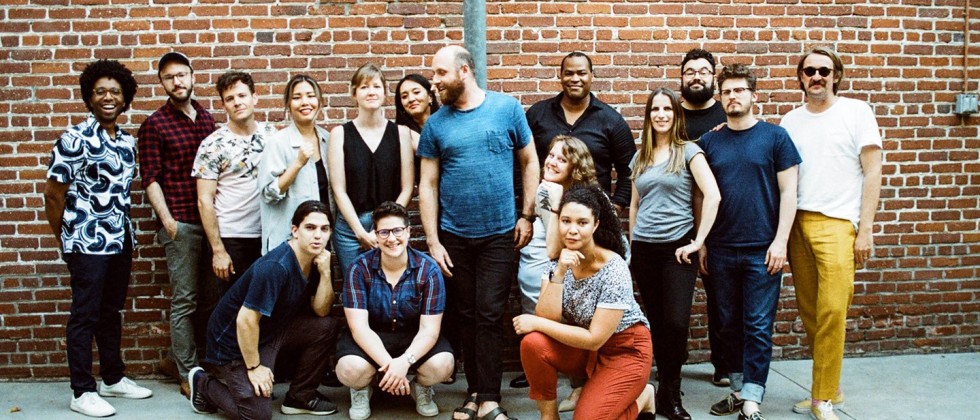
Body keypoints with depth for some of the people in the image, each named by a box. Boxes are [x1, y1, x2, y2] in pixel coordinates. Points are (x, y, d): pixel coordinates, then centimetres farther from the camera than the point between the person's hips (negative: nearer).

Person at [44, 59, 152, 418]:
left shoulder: (128, 141, 9)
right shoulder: (76, 139, -10)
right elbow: (53, 193, -8)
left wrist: (124, 229, 8)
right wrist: (64, 239, 0)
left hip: (120, 240, 6)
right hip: (88, 242, -6)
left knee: (111, 312, 17)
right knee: (85, 315, 2)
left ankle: (113, 378, 29)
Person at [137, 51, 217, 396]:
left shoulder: (207, 118, 13)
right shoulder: (155, 125, -2)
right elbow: (150, 178, -5)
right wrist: (166, 220, -14)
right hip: (180, 222, -5)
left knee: (210, 296, 10)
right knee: (185, 300, 0)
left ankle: (176, 359, 26)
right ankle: (188, 374, 11)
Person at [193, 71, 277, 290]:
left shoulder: (272, 135, 5)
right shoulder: (213, 144, -6)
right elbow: (205, 200, -7)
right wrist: (218, 250, -12)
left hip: (269, 236, 3)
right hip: (232, 239, -3)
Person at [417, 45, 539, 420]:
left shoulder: (507, 108, -2)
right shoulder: (435, 124, 2)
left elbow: (529, 162, 4)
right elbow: (427, 185, 2)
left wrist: (527, 215, -2)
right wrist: (432, 241, -3)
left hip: (499, 234, -2)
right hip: (454, 237, 2)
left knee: (489, 316, -3)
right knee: (465, 316, 10)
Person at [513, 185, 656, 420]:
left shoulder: (614, 270, -25)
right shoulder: (557, 261, -10)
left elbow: (595, 340, -24)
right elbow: (547, 317, -20)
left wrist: (537, 323, -23)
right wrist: (559, 273, -31)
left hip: (625, 350, -4)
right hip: (584, 345, 5)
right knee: (533, 343, -24)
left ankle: (641, 398, 10)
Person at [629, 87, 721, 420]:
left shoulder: (688, 151, -2)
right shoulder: (640, 157, 12)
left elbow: (713, 196, -12)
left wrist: (698, 241, -14)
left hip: (676, 247, -4)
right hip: (643, 249, 4)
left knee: (676, 323, -10)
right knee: (656, 323, 8)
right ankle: (666, 389, 20)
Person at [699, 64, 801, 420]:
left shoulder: (775, 137, 1)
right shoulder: (709, 142, 8)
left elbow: (788, 191, -2)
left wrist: (780, 241, -9)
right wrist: (702, 243, 4)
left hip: (762, 250, -3)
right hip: (721, 250, 3)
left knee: (758, 327, -2)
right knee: (729, 325, 11)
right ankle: (739, 390, 23)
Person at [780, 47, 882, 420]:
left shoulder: (856, 111, 3)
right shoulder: (790, 121, 13)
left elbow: (872, 171, 0)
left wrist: (865, 229, -5)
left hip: (836, 223, -4)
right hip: (797, 223, 4)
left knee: (831, 311, -10)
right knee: (809, 313, 7)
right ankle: (829, 389, 21)